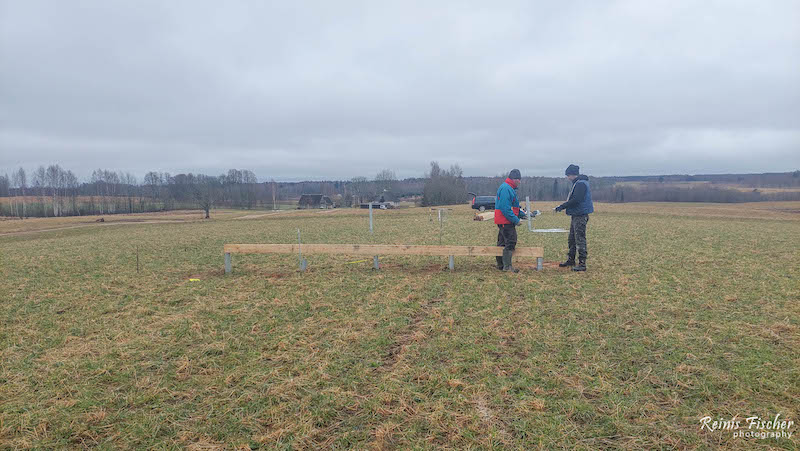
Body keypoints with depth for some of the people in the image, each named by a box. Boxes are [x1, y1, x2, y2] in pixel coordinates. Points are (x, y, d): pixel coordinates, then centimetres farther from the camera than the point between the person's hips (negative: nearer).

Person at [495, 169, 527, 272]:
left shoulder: (509, 188, 18)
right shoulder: (506, 189, -17)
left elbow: (512, 206, 25)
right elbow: (505, 208, -24)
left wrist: (521, 214, 13)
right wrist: (516, 220, -20)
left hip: (504, 221, 11)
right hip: (505, 221, -11)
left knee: (502, 243, 14)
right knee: (510, 242, -10)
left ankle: (500, 264, 22)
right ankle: (507, 266, -7)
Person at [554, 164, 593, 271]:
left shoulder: (581, 184, -16)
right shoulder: (577, 183, 17)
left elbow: (575, 200, -24)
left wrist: (561, 206, -19)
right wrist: (562, 206, 13)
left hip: (580, 216, -11)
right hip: (576, 215, 11)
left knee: (580, 239, -9)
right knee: (572, 239, 17)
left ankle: (582, 264, -7)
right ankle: (571, 260, 27)